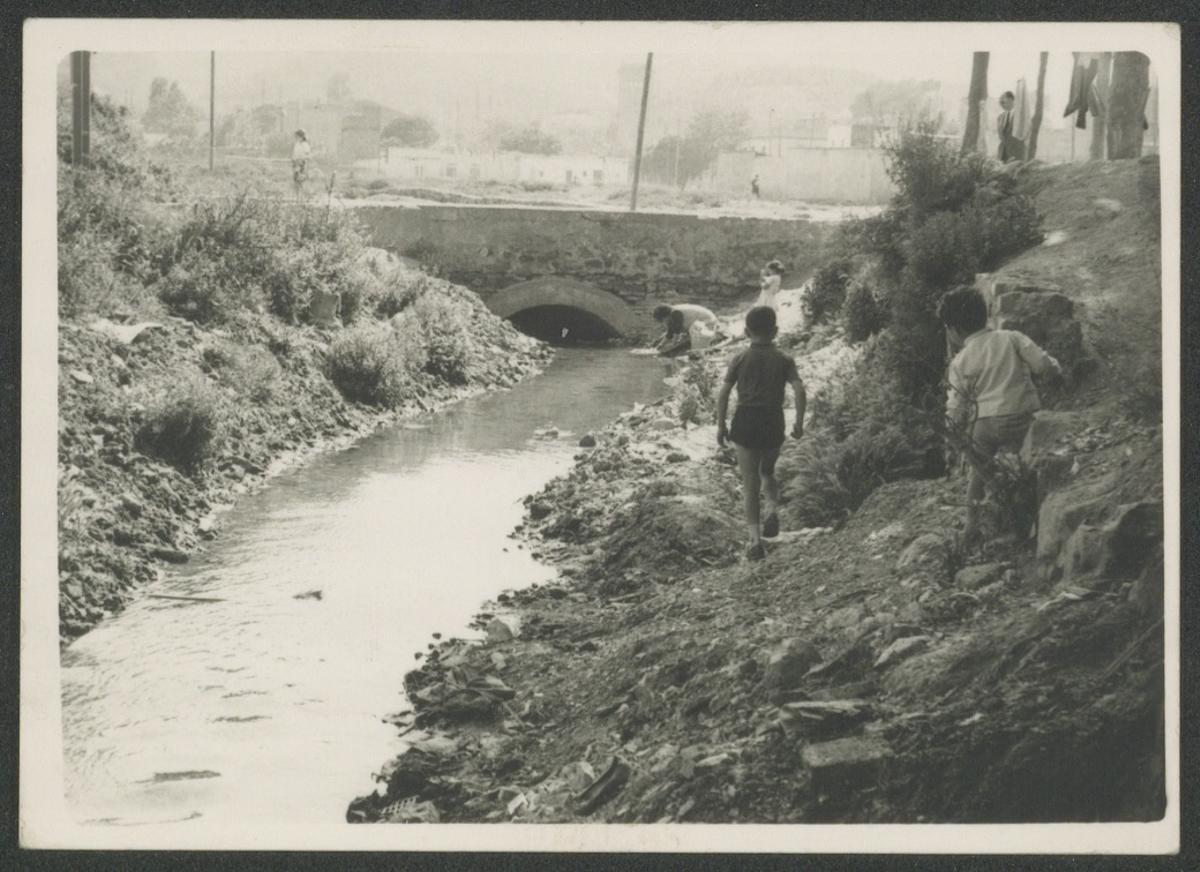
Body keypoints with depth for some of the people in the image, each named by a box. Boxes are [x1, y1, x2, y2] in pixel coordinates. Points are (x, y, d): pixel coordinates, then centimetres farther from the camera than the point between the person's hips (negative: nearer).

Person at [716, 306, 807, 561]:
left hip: (745, 423, -1)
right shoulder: (784, 360, 3)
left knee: (750, 482, 3)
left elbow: (723, 394, -5)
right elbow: (800, 390, -9)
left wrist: (720, 426, 2)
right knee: (767, 472, 25)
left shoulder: (740, 360, 2)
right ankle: (772, 509, -3)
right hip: (773, 425, 1)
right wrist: (799, 423, 0)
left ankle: (755, 539, -3)